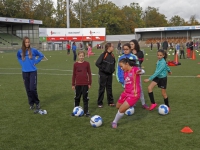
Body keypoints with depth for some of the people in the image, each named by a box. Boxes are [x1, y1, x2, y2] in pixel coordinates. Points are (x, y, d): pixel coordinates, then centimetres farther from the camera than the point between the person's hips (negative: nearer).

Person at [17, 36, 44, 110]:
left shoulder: (33, 50, -5)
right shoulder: (20, 51, 2)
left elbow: (41, 56, 9)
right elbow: (18, 57, 25)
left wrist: (35, 62, 1)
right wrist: (22, 63, 10)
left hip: (33, 71, -3)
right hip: (25, 72, 3)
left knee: (33, 88, -9)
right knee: (28, 89, 7)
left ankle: (37, 102, 10)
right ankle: (31, 104, 19)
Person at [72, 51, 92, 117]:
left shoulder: (87, 63, -3)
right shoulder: (75, 64, 1)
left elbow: (89, 73, 2)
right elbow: (74, 74, 6)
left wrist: (89, 83, 0)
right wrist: (73, 84, 6)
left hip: (85, 84, -2)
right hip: (78, 84, 2)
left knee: (85, 98, 4)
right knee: (77, 98, 11)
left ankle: (86, 111, 12)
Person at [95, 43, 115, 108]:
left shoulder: (112, 55, 5)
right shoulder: (103, 55, -15)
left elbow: (114, 63, 22)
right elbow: (97, 63, -18)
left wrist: (113, 69, 10)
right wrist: (103, 69, -14)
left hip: (109, 74, 6)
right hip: (103, 74, -6)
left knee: (109, 88, 12)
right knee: (102, 88, 1)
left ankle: (110, 102, 21)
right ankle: (100, 103, 10)